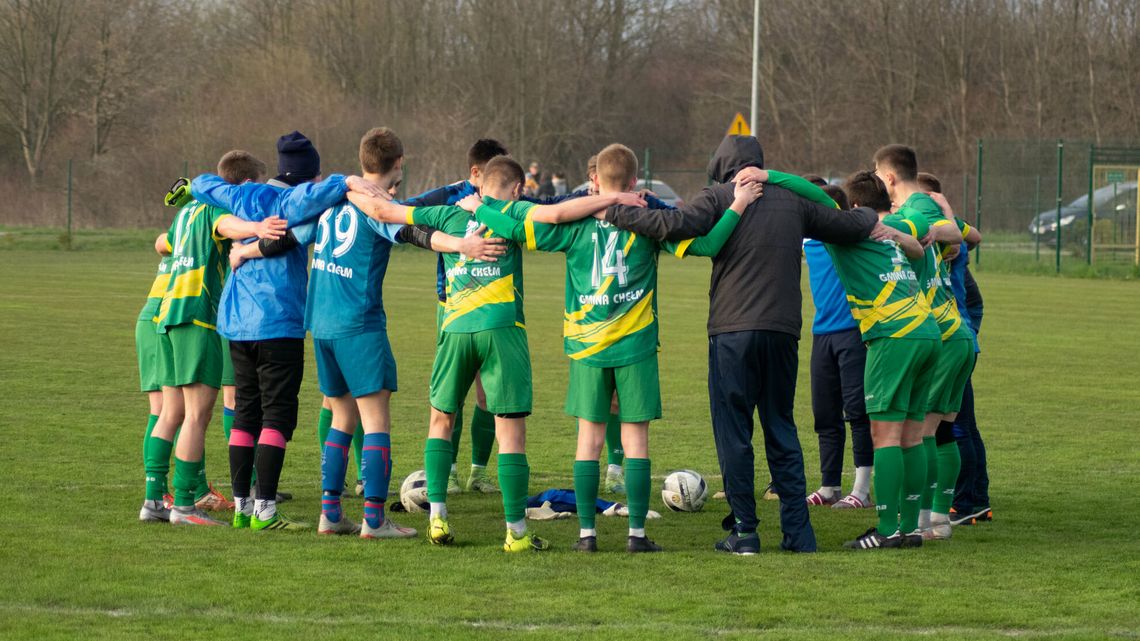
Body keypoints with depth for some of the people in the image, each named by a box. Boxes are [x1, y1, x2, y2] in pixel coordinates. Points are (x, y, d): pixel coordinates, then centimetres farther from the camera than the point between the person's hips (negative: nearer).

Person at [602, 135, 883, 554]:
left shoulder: (720, 197, 0)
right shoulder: (793, 201, 14)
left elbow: (676, 225, -17)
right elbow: (846, 225, 22)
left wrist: (616, 214, -9)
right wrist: (873, 221, 44)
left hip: (733, 331, -4)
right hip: (783, 331, 4)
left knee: (733, 432, 2)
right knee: (781, 429, 13)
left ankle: (744, 532, -1)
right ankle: (798, 532, 8)